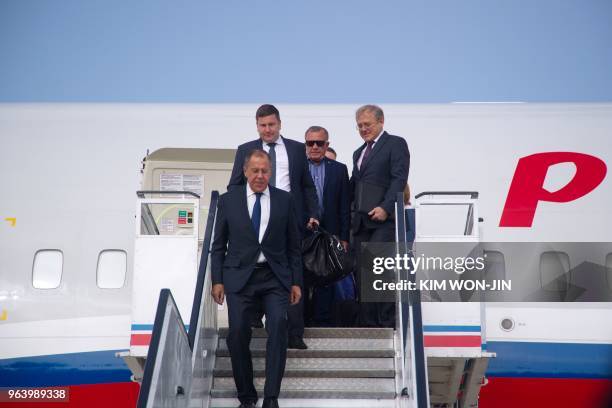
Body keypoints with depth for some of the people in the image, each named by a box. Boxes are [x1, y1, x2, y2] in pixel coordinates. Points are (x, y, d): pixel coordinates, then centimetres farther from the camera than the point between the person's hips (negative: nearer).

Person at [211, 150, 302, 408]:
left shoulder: (285, 200, 8)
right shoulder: (228, 200, 7)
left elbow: (293, 244, 9)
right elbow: (218, 245, 9)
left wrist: (296, 282, 5)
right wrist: (217, 280, 1)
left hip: (275, 277, 0)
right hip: (240, 277, 0)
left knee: (278, 325, -19)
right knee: (238, 333, -9)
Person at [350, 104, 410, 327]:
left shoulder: (395, 144, 3)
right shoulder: (358, 152, 26)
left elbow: (399, 178, -8)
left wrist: (385, 208, -19)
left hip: (384, 219, -7)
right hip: (361, 222, 7)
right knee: (362, 275, 4)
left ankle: (389, 323, -6)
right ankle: (368, 324, 9)